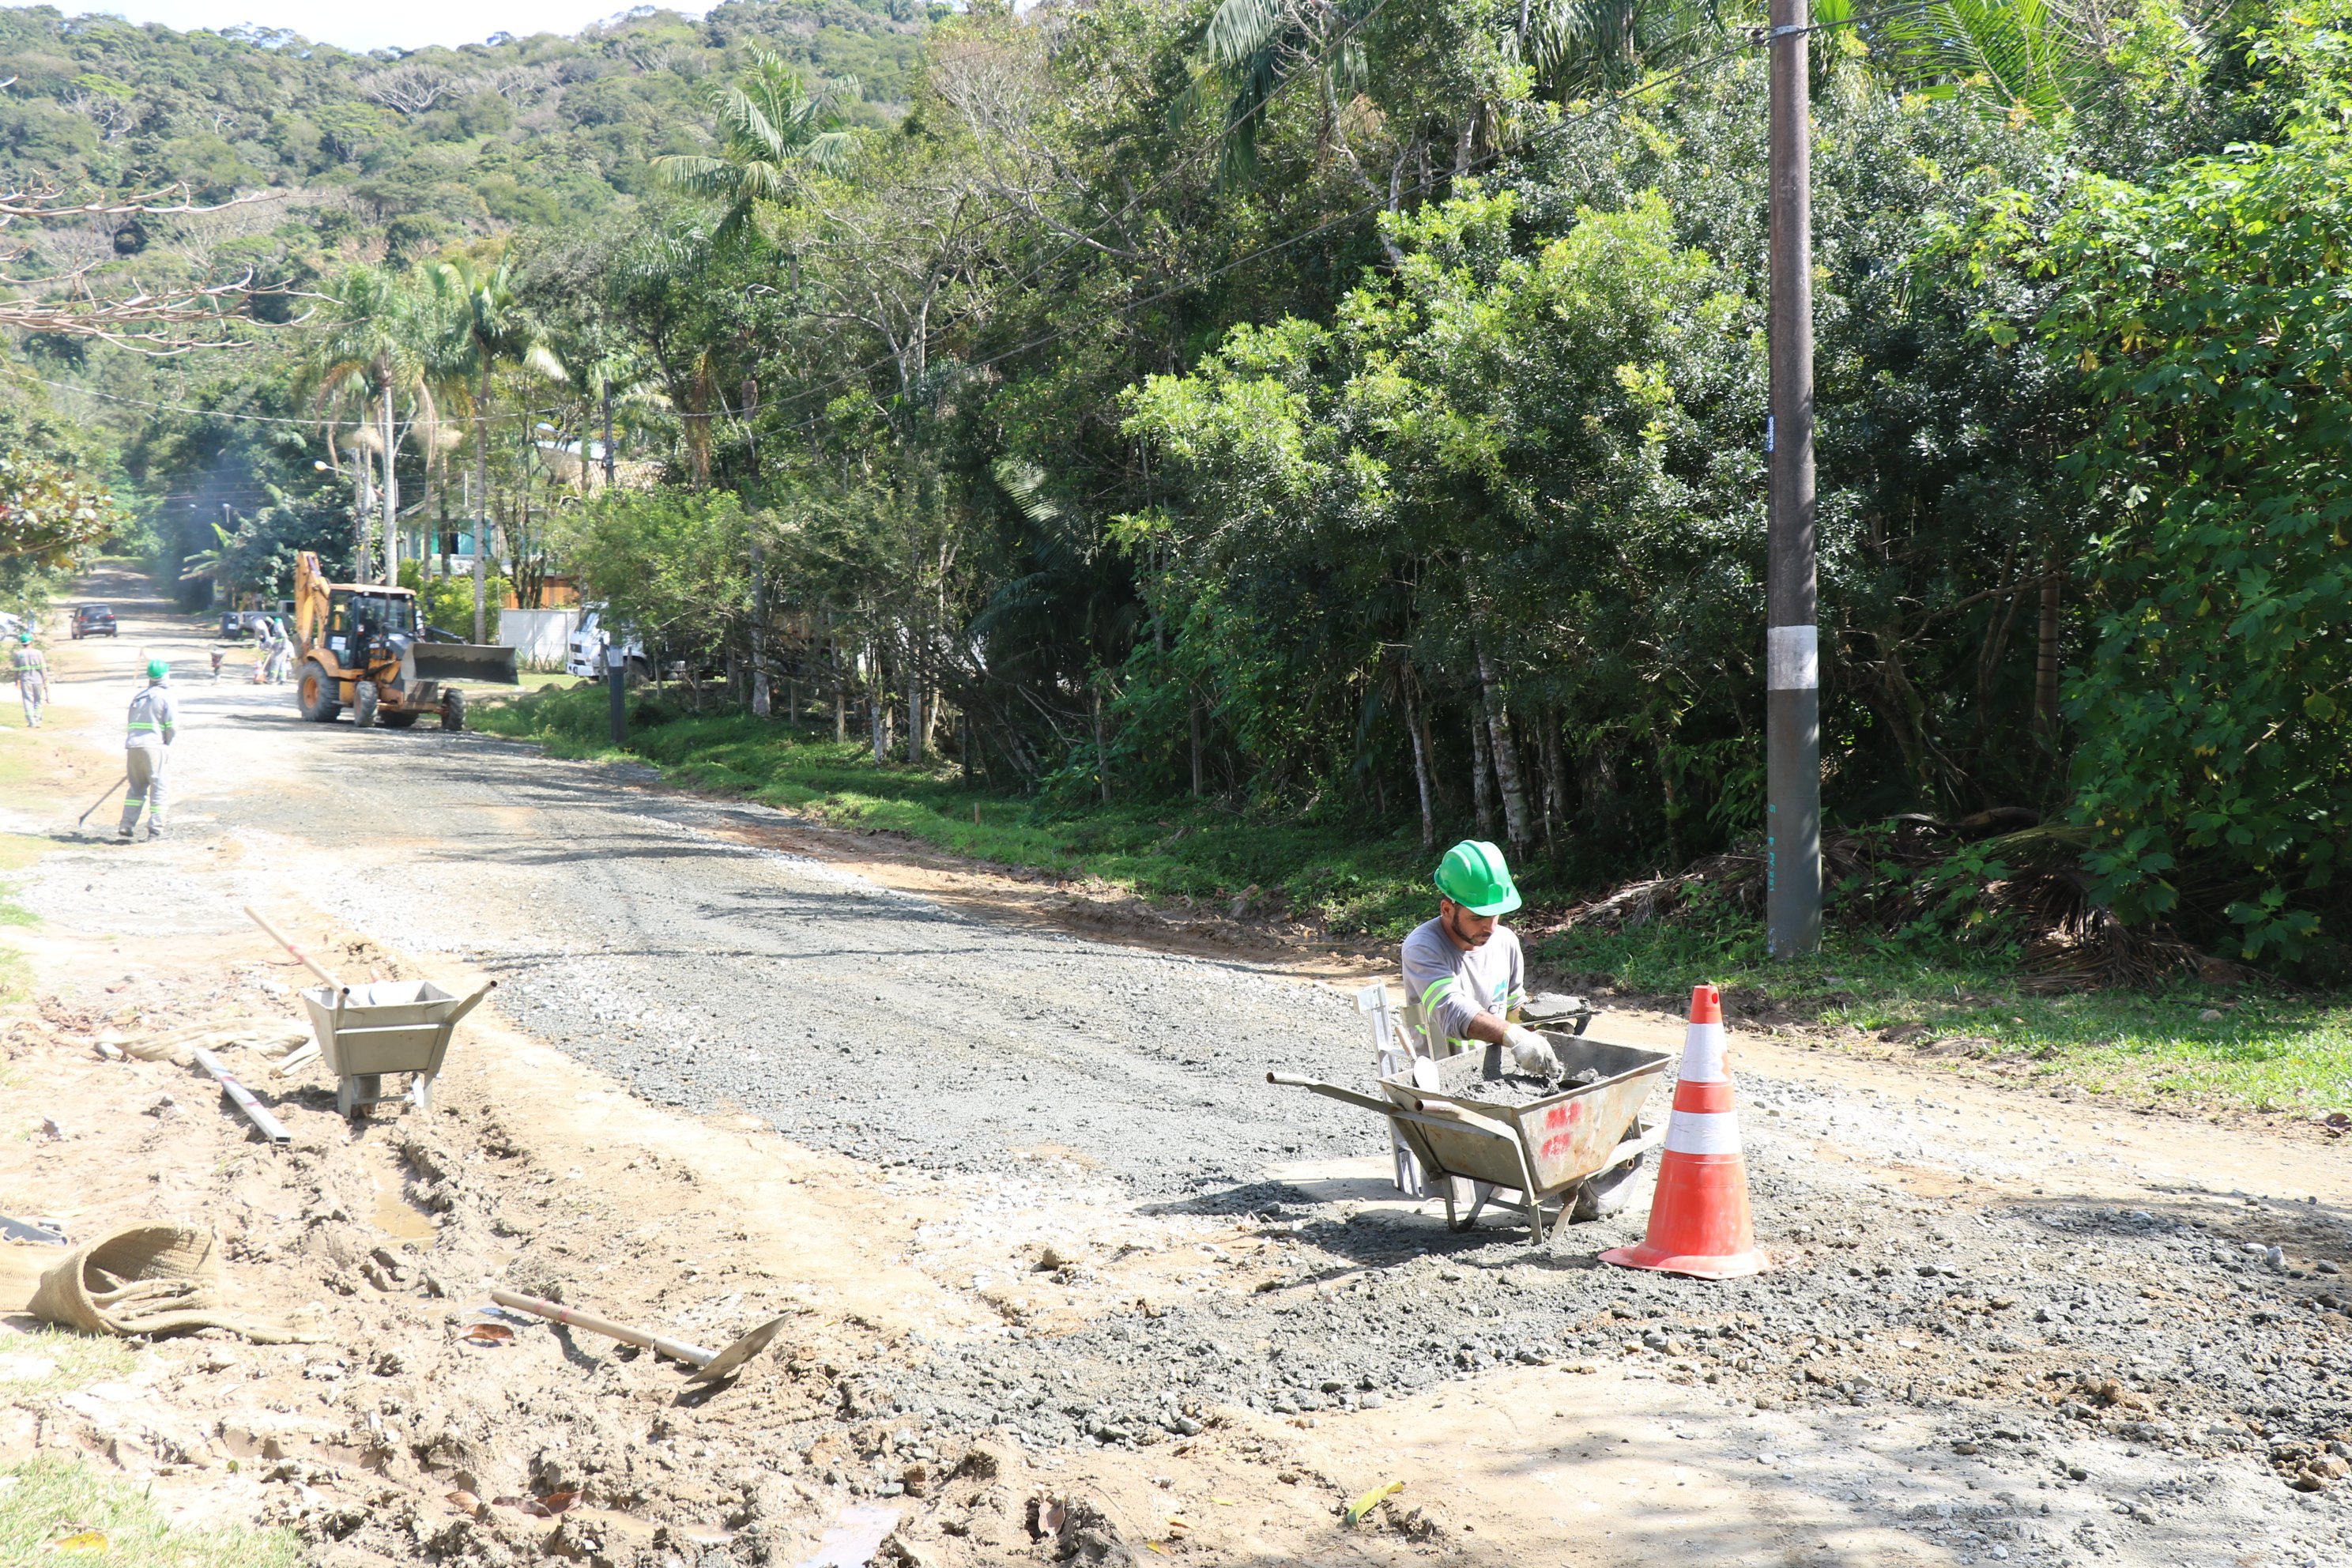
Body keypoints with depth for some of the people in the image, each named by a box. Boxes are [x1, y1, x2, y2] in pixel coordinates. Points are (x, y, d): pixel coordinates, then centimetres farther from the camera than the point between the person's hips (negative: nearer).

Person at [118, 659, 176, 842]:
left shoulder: (139, 695, 19)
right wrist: (167, 745, 10)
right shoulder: (165, 696, 0)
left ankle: (126, 827, 5)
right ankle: (155, 830, -4)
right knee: (158, 788, 1)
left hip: (132, 746, 6)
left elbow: (132, 724, 21)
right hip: (153, 746, -6)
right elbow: (171, 725, -8)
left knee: (136, 788, 13)